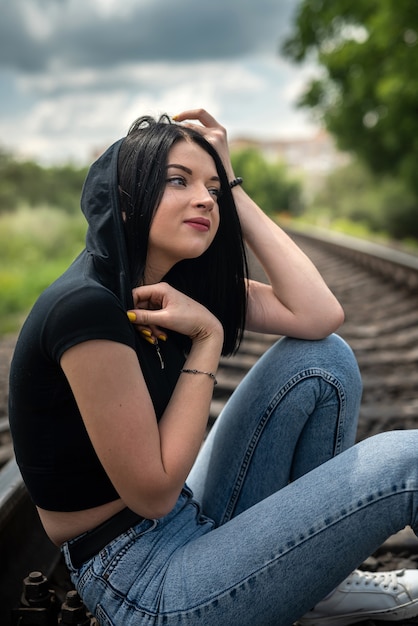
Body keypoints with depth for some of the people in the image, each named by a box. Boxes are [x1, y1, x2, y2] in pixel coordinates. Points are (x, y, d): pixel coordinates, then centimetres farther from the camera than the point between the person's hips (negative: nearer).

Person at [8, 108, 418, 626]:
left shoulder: (178, 282, 1)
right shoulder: (86, 307, -24)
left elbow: (319, 317, -9)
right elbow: (154, 493, -20)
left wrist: (232, 188, -8)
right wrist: (208, 337, -18)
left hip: (190, 521, 8)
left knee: (322, 357, 0)